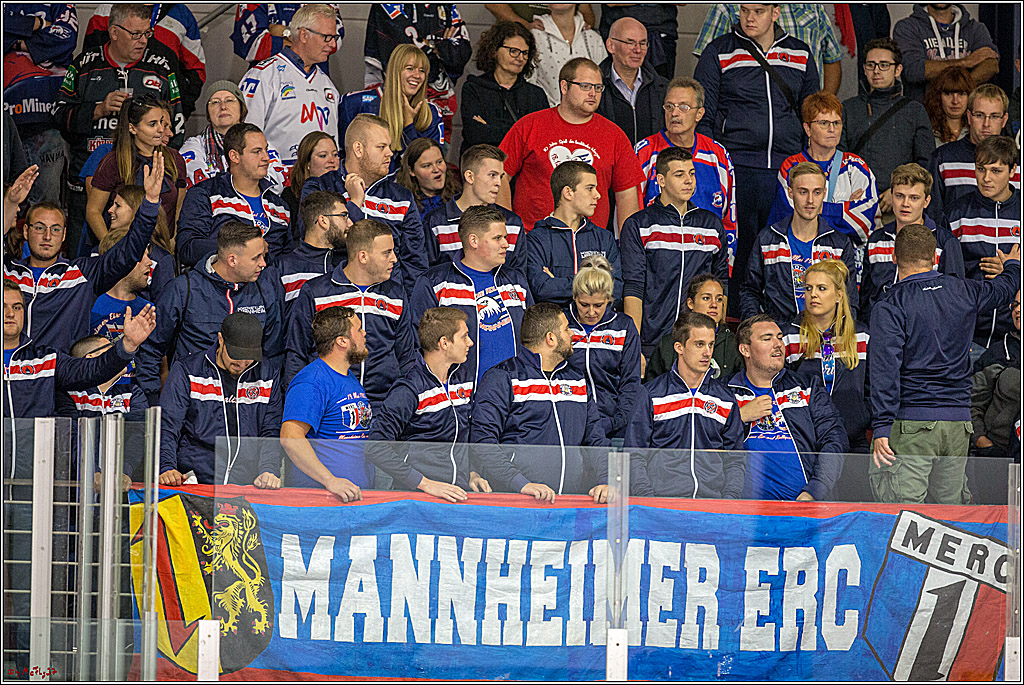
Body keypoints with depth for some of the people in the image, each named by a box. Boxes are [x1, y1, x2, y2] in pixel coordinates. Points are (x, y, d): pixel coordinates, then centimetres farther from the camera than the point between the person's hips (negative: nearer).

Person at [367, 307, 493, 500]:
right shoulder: (409, 391, -9)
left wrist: (471, 474, 10)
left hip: (461, 492, 6)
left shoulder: (461, 386, 15)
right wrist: (426, 484, -19)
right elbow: (376, 448, -16)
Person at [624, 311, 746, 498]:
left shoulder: (726, 398, 16)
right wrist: (647, 500, -10)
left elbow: (735, 460, 18)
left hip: (713, 500, 2)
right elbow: (635, 456, 4)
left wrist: (730, 498, 0)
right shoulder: (651, 394, 7)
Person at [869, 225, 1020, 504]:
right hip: (958, 423, 5)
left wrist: (881, 429, -16)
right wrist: (1013, 265, 55)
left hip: (911, 422, -5)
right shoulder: (964, 292, 9)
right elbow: (1005, 288, 31)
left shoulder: (890, 308, -6)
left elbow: (885, 371, -16)